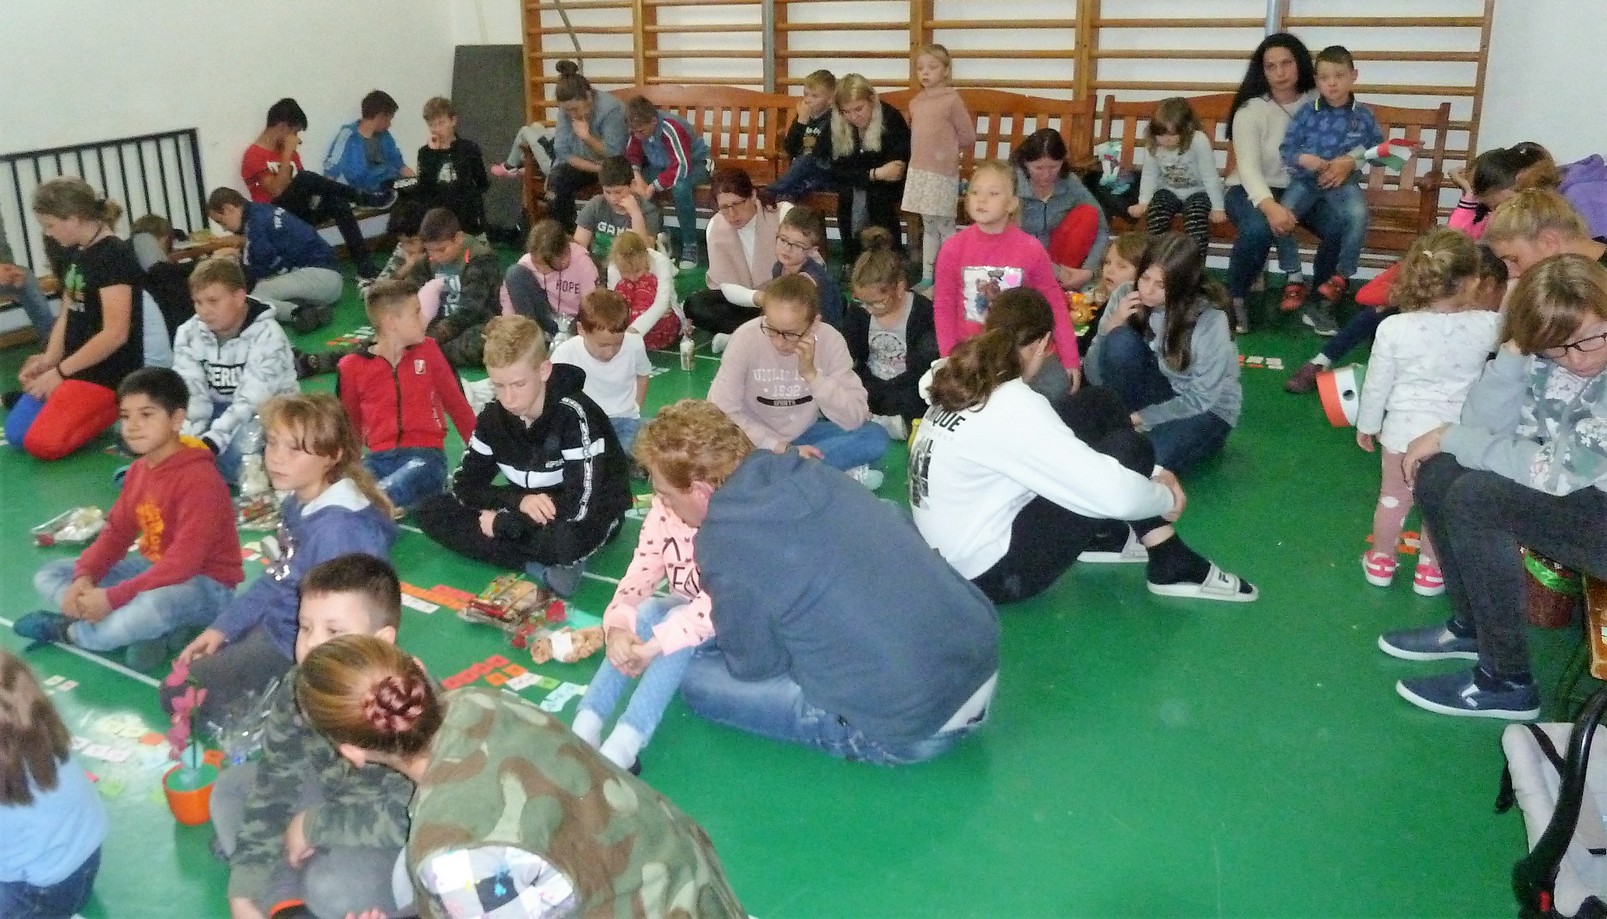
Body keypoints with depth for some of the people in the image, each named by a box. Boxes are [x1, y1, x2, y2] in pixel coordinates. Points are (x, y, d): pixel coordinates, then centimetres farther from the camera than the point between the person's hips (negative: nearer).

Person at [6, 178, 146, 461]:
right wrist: (48, 361, -2)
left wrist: (60, 371, -16)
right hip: (76, 366, 9)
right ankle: (100, 412, 14)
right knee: (15, 433, 2)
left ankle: (122, 412, 0)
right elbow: (67, 315, 14)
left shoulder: (114, 255, -18)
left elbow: (115, 333, -22)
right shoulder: (72, 253, 11)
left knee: (41, 443, -18)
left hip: (110, 373, -9)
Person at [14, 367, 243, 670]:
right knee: (49, 575, 5)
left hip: (203, 585, -9)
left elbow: (183, 563, -27)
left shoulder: (199, 479, -22)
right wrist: (84, 577, -13)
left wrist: (112, 597, -28)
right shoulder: (138, 471, 6)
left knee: (156, 604, -42)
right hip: (153, 571, 9)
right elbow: (116, 533, 7)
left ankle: (67, 630, -11)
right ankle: (144, 631, -17)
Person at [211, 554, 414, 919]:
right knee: (231, 789, 3)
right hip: (337, 799, 7)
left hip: (416, 837, -7)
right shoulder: (297, 689, -13)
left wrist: (314, 826, -23)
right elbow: (274, 784, -9)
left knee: (332, 884, -31)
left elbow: (409, 817, -35)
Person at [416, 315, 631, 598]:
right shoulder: (493, 416, -7)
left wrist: (501, 523, -21)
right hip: (527, 513, 8)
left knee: (565, 540, -44)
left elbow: (580, 506, -31)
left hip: (590, 517, -8)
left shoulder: (574, 416, -26)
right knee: (431, 511, -10)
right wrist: (519, 500, -22)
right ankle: (541, 566, -20)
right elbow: (464, 485, -3)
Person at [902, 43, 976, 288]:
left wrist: (946, 152, 8)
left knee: (944, 227, -2)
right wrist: (930, 152, 12)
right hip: (918, 171, 6)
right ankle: (926, 277, 18)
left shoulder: (952, 99, -8)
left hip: (943, 173, -6)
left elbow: (968, 136, -3)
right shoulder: (915, 102, 8)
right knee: (928, 226, 13)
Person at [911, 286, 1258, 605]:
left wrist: (1150, 473, 6)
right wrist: (1167, 498, -6)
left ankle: (1104, 534, 20)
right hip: (988, 572, -9)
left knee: (1098, 405, 6)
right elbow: (1116, 494, -28)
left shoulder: (969, 382, 1)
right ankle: (1172, 566, 12)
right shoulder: (1013, 406, -25)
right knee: (1129, 449, -7)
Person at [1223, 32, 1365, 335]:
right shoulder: (1251, 109, -13)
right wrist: (1270, 206, -43)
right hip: (1253, 191, -3)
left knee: (1343, 225, -24)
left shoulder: (1318, 102, -3)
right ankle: (1234, 300, -10)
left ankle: (1318, 302, -2)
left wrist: (1348, 161, -28)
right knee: (1258, 229, -37)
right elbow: (1248, 168, -25)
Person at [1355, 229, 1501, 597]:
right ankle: (1429, 570, 32)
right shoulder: (1485, 326, -16)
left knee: (1393, 496, 20)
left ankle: (1380, 561, 37)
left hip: (1404, 429, 0)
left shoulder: (1394, 328, -16)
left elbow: (1376, 384, -6)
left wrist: (1367, 425, 9)